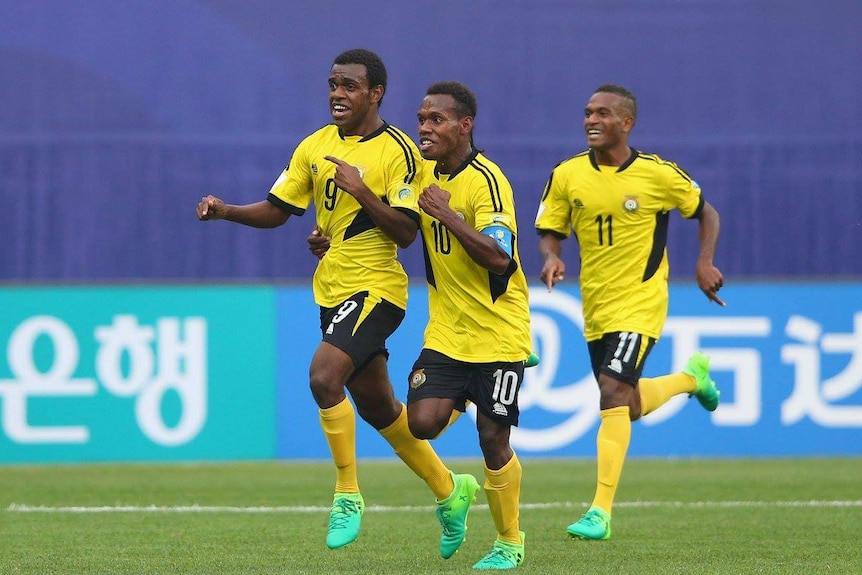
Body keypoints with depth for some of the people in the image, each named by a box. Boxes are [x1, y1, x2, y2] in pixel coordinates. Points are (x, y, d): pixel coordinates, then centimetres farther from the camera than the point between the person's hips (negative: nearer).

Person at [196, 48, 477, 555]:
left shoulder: (397, 150, -11)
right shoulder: (316, 146, 8)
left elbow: (406, 233, -16)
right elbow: (277, 210, 10)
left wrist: (361, 191, -26)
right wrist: (225, 211, -7)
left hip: (376, 288, -7)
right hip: (333, 289, 7)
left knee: (324, 375, -25)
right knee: (375, 404, 14)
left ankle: (348, 495, -10)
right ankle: (448, 488, 32)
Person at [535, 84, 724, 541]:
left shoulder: (658, 174, -8)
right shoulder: (567, 176, -2)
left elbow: (705, 212, 6)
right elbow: (549, 232, 5)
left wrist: (705, 262, -8)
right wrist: (552, 259, -17)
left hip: (641, 302, -5)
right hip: (595, 309, 5)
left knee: (614, 391, -21)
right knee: (627, 406, 16)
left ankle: (601, 511, -22)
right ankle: (691, 376, 49)